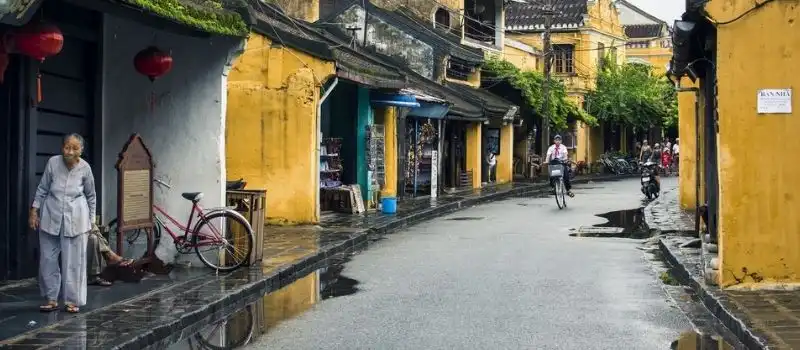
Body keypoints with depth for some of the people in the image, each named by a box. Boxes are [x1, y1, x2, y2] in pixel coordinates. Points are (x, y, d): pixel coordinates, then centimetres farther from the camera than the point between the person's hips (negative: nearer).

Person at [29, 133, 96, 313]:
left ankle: (72, 300, 11)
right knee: (47, 258, 5)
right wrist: (34, 210, 0)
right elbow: (42, 189, 2)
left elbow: (91, 196, 4)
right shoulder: (53, 162, -10)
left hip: (75, 219, -1)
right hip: (51, 216, 2)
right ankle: (52, 299, 17)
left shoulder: (85, 168, -10)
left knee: (74, 261, 1)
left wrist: (91, 219, 7)